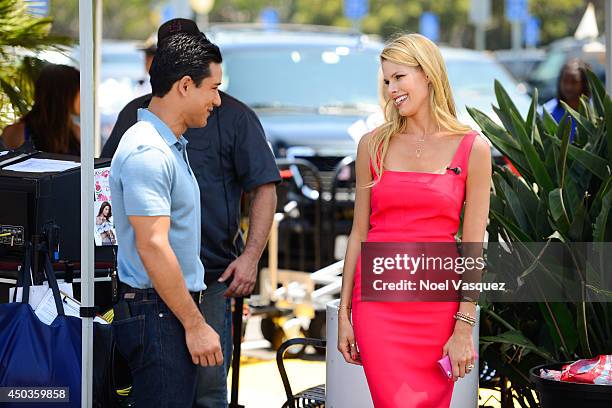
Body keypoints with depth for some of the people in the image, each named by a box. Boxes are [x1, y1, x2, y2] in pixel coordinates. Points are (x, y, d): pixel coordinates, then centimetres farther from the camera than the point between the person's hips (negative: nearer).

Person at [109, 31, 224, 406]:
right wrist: (195, 324, -21)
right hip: (157, 314, -10)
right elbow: (152, 247, -23)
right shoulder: (147, 153, -17)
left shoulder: (171, 146, 16)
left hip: (172, 308, 10)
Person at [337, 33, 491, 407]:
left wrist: (464, 329, -6)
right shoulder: (374, 145, 7)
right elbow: (359, 232, 10)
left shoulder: (472, 149, 1)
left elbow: (473, 246, -1)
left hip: (437, 302, -1)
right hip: (378, 297, 1)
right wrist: (344, 313, 6)